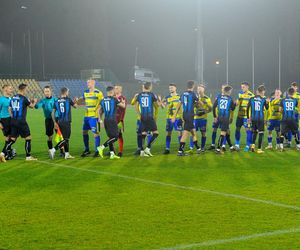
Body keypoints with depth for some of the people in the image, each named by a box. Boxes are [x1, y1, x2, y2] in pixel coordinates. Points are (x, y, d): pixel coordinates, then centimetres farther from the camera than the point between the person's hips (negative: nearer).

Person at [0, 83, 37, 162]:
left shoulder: (13, 98, 8)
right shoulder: (24, 98, -11)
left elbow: (10, 109, 14)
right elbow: (31, 106, 5)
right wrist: (34, 102, 27)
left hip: (13, 121, 7)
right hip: (21, 122, -7)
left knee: (12, 139, 11)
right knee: (28, 138, 5)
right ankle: (28, 156, 9)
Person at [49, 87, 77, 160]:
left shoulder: (56, 101, 6)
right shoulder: (68, 100, -5)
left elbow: (53, 113, 4)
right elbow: (75, 106, 13)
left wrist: (55, 122, 11)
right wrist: (75, 101, 34)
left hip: (59, 122, 6)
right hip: (66, 122, -6)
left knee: (66, 138, 16)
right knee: (65, 139, -5)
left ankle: (67, 154, 18)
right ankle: (53, 150, -19)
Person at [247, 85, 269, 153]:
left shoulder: (251, 99, 2)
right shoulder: (263, 99, -3)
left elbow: (248, 108, 0)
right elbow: (267, 108, 12)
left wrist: (248, 118, 7)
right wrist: (267, 102, 26)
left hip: (253, 119, 3)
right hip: (260, 118, -3)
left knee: (254, 132, 21)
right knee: (261, 133, 4)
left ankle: (253, 145, 4)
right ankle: (259, 149, 3)